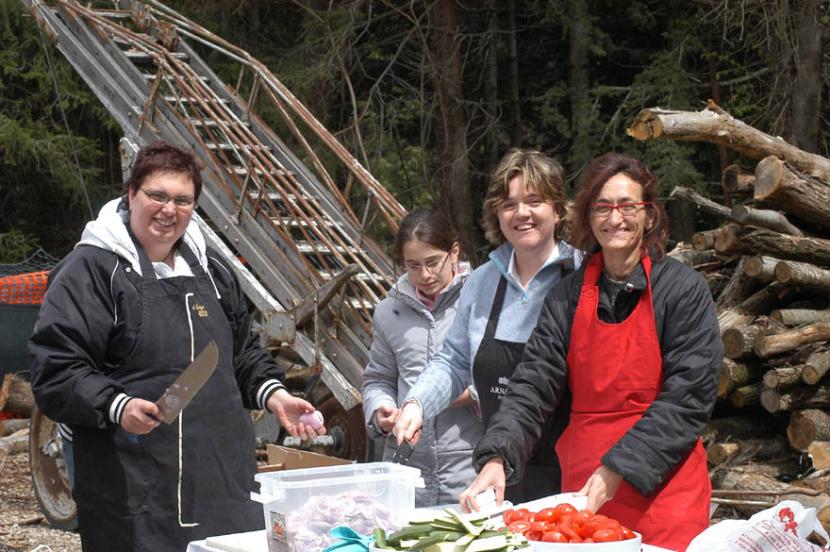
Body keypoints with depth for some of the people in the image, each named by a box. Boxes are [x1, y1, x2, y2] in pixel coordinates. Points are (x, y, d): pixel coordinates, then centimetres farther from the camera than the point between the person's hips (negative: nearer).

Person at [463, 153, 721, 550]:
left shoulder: (683, 289, -4)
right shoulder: (569, 296, 6)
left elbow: (689, 395, -11)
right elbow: (534, 384, -1)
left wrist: (618, 469, -18)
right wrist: (497, 457, -17)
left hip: (662, 490, -3)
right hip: (582, 488, 3)